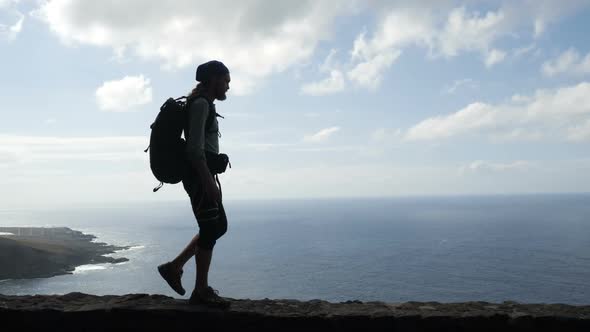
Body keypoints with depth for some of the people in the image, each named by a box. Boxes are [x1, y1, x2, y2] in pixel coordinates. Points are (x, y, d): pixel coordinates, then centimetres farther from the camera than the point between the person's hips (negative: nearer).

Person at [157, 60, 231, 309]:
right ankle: (201, 291, 7)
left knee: (219, 226, 13)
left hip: (201, 175, 10)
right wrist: (209, 181, -24)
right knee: (210, 229, -4)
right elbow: (195, 148, -21)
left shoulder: (203, 104, 19)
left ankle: (174, 267, 17)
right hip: (200, 175, -10)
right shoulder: (201, 104, -12)